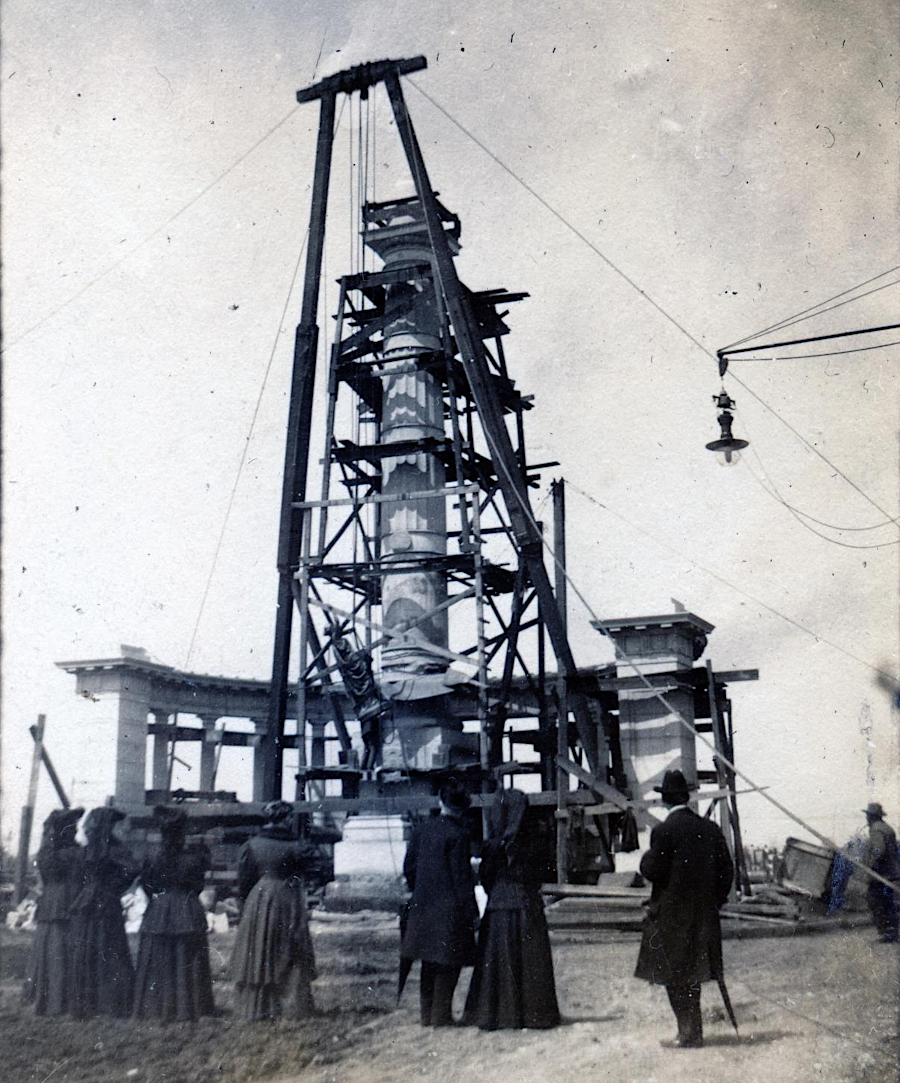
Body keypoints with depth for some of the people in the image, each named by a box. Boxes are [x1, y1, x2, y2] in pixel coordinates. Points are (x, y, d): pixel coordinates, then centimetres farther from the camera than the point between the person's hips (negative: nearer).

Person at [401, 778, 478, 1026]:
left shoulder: (421, 828, 2)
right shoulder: (457, 835, -16)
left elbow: (409, 867, 7)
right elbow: (462, 876, -14)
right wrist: (472, 912, -8)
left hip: (422, 905, 6)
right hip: (450, 908, -6)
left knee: (429, 963, 16)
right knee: (447, 963, 5)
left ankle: (427, 1015, 22)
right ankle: (441, 1015, 7)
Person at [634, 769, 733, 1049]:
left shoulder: (664, 831, -14)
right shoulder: (710, 829, 3)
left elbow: (652, 871, -14)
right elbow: (726, 871, 6)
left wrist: (646, 858, 7)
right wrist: (714, 901, 15)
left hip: (670, 915, -6)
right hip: (703, 915, 6)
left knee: (674, 976, 4)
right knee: (691, 975, 17)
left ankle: (689, 1032, 2)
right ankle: (692, 1031, 22)